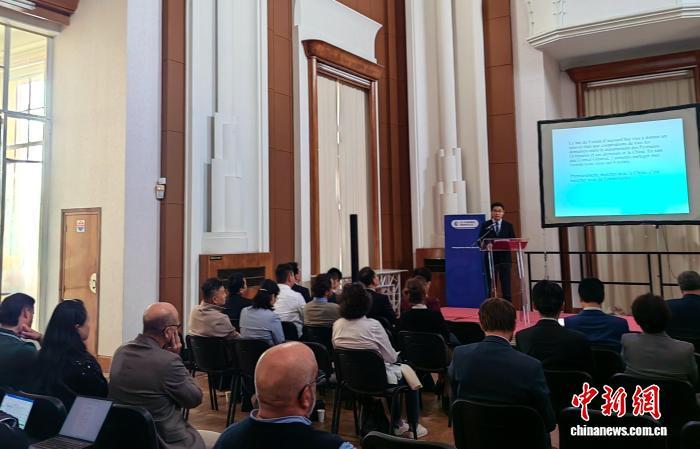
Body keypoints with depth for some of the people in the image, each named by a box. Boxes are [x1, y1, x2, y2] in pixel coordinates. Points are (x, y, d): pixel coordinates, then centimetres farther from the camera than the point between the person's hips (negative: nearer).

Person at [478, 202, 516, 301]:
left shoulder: (508, 226, 8)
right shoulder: (485, 225, 4)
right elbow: (480, 241, -1)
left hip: (504, 258, 1)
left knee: (506, 285, 0)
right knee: (491, 285, 3)